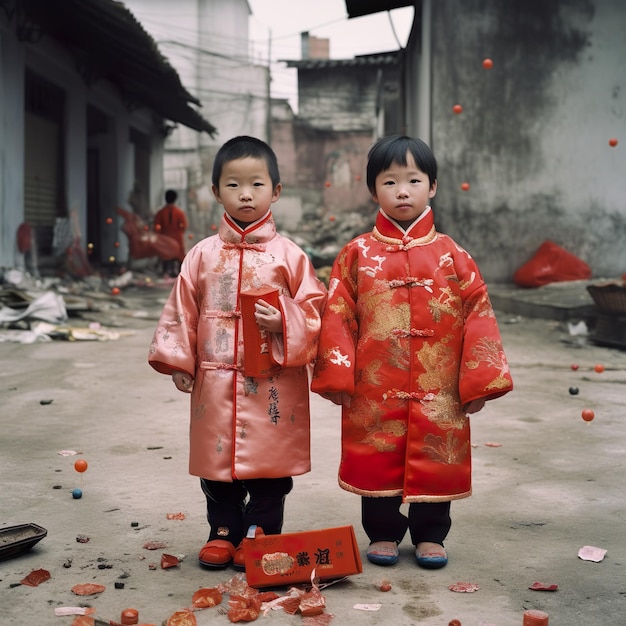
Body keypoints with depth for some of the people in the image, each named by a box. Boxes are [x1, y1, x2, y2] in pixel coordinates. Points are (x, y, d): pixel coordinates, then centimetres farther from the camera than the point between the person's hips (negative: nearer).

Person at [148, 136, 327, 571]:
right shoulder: (203, 255, 5)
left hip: (275, 382, -2)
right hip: (216, 380, 2)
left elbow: (314, 309, 0)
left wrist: (285, 321, -18)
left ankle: (260, 533, 22)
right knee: (217, 459, 11)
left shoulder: (289, 255, -1)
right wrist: (178, 360, 3)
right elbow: (182, 310, 8)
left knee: (270, 460, 6)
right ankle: (223, 531, 27)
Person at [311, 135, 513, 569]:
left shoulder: (452, 257, 1)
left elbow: (478, 317, 0)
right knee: (377, 461, 9)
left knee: (436, 460, 10)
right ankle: (383, 534, 28)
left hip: (438, 392, 1)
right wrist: (337, 376, -5)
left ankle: (430, 535, 29)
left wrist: (478, 381, -3)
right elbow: (338, 316, -1)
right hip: (374, 391, 0)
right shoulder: (357, 255, 0)